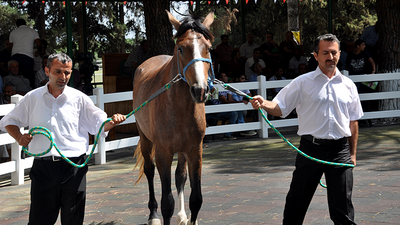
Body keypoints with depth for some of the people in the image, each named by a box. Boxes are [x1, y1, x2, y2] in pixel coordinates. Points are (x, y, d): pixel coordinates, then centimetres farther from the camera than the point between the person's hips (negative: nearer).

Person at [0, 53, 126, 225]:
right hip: (43, 167, 0)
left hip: (74, 167, 0)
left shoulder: (79, 98, 6)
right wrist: (19, 137, -1)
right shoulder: (32, 98, 7)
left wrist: (112, 122, -14)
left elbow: (99, 124, 7)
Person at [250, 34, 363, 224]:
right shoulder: (302, 83, 2)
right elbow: (280, 108, -1)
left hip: (340, 150, 2)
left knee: (342, 205, 4)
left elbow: (353, 122, 15)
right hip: (311, 148, -1)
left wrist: (353, 153, 12)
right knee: (297, 201, 6)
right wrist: (263, 104, -22)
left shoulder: (348, 85, 10)